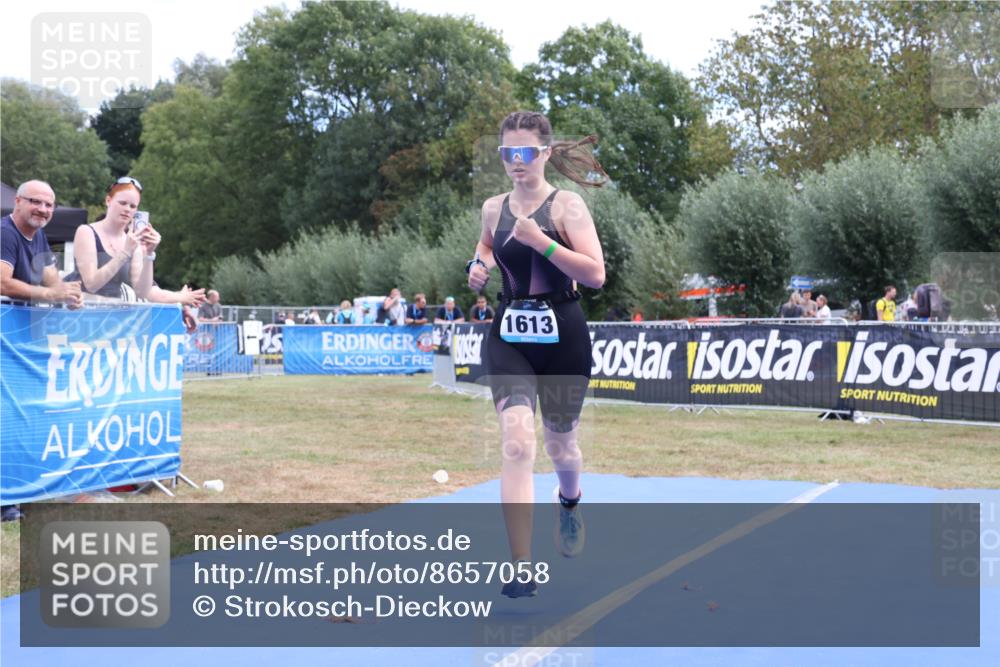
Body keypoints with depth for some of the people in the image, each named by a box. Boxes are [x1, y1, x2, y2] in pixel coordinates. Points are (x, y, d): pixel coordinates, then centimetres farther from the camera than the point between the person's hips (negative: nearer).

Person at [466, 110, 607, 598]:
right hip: (509, 337, 2)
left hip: (563, 338, -2)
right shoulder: (493, 208, 4)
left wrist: (540, 241, -25)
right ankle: (522, 570, -19)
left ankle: (570, 504, 53)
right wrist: (479, 265, 5)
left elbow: (596, 274, -18)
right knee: (516, 442, -17)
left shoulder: (566, 206, -8)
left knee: (560, 443, 15)